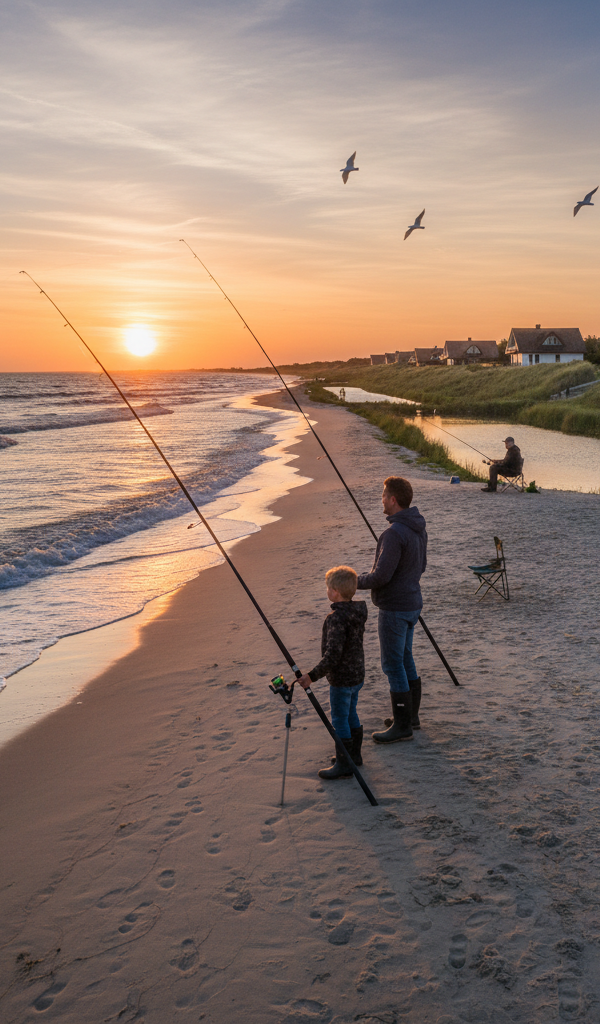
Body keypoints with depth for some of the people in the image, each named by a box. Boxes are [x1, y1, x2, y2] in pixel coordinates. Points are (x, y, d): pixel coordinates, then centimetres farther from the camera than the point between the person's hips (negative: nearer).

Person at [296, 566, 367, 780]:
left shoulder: (336, 618, -26)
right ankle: (354, 755, 35)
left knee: (339, 720, 3)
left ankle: (344, 766, 12)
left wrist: (312, 676, -25)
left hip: (341, 679, -9)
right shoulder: (358, 612, 1)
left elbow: (332, 655, -29)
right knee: (351, 714, 22)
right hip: (357, 674, 9)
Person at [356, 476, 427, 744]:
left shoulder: (394, 533, -24)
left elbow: (381, 576, -24)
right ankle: (411, 716, 29)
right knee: (405, 658, 19)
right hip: (412, 603, 10)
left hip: (394, 608, -10)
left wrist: (356, 582, -6)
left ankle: (402, 726, 7)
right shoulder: (418, 528, 6)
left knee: (393, 664, -1)